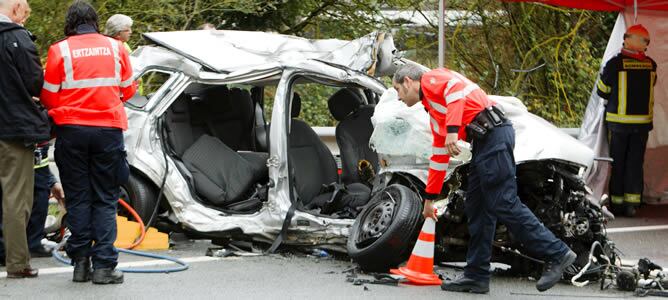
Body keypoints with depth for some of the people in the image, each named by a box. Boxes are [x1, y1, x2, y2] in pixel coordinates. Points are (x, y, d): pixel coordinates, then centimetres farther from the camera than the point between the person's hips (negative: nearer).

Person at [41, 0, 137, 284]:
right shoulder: (116, 48, 2)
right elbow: (128, 90, 11)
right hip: (109, 129, 1)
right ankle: (104, 265, -1)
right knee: (105, 199, 6)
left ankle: (80, 261, 7)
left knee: (78, 197, 9)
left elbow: (48, 96, -1)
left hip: (71, 130, -1)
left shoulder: (60, 50, -4)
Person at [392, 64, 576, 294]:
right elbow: (439, 157, 36)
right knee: (477, 209, 10)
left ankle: (557, 254, -8)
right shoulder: (433, 112, 31)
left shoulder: (430, 78, 5)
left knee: (503, 204, -12)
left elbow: (455, 88, -17)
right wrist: (429, 199, 40)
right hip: (484, 143, 10)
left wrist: (453, 131, -27)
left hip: (493, 134, -10)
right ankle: (476, 276, 12)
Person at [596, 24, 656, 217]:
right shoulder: (651, 65, -1)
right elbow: (650, 90, 8)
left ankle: (617, 201, 9)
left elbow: (602, 91, 0)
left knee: (618, 162, 8)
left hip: (619, 121, -2)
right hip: (643, 121, 2)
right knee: (636, 162, 8)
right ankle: (632, 201, 2)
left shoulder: (615, 64, -11)